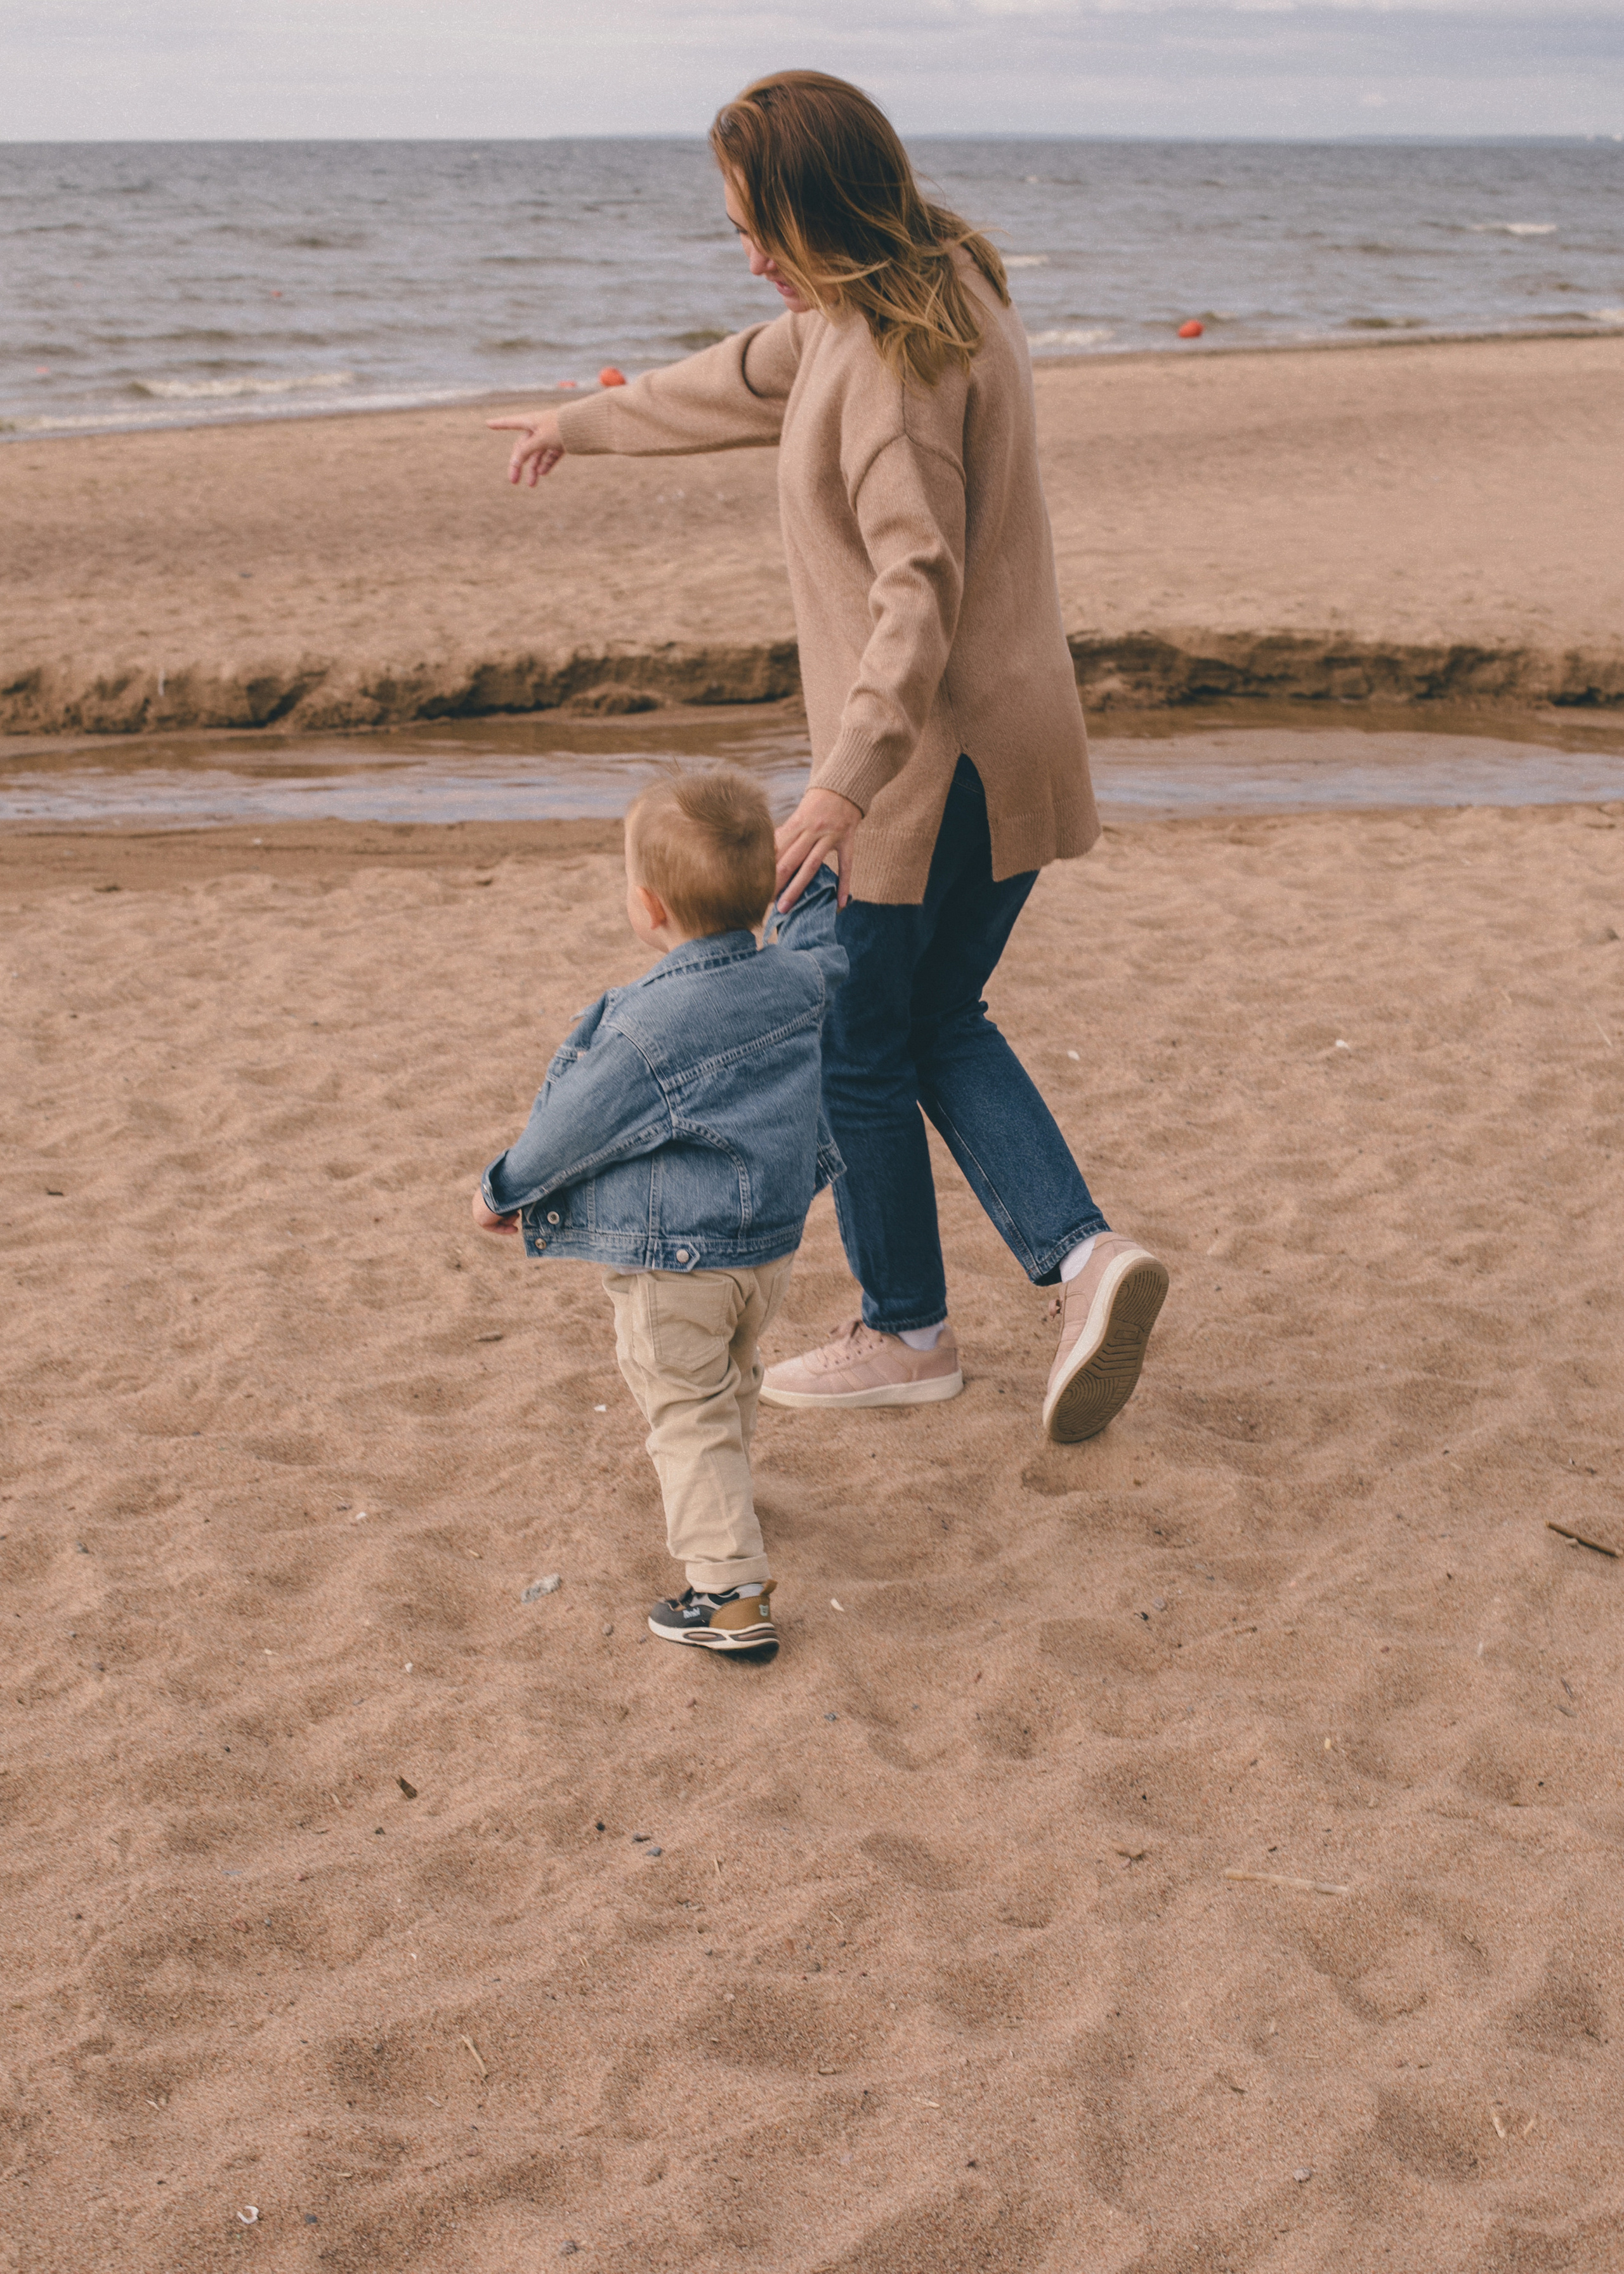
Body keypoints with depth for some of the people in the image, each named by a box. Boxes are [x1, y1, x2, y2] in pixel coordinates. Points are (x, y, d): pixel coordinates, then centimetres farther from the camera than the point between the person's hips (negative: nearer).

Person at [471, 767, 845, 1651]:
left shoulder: (646, 1028, -26)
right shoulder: (801, 984, -8)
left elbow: (570, 1128, -14)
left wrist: (503, 1192, 3)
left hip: (672, 1258, -8)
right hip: (772, 1244, 8)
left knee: (688, 1412, 2)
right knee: (731, 1379, 30)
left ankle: (732, 1591, -2)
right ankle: (718, 1497, 55)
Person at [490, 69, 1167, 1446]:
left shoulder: (893, 350, -21)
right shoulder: (937, 292, 11)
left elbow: (920, 582, -28)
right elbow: (746, 381, 27)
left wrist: (846, 778, -33)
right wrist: (588, 426, 39)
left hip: (925, 760, -10)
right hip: (1013, 743, 10)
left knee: (854, 1046, 7)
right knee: (940, 1022, 19)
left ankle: (906, 1333, 20)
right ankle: (1082, 1253, 3)